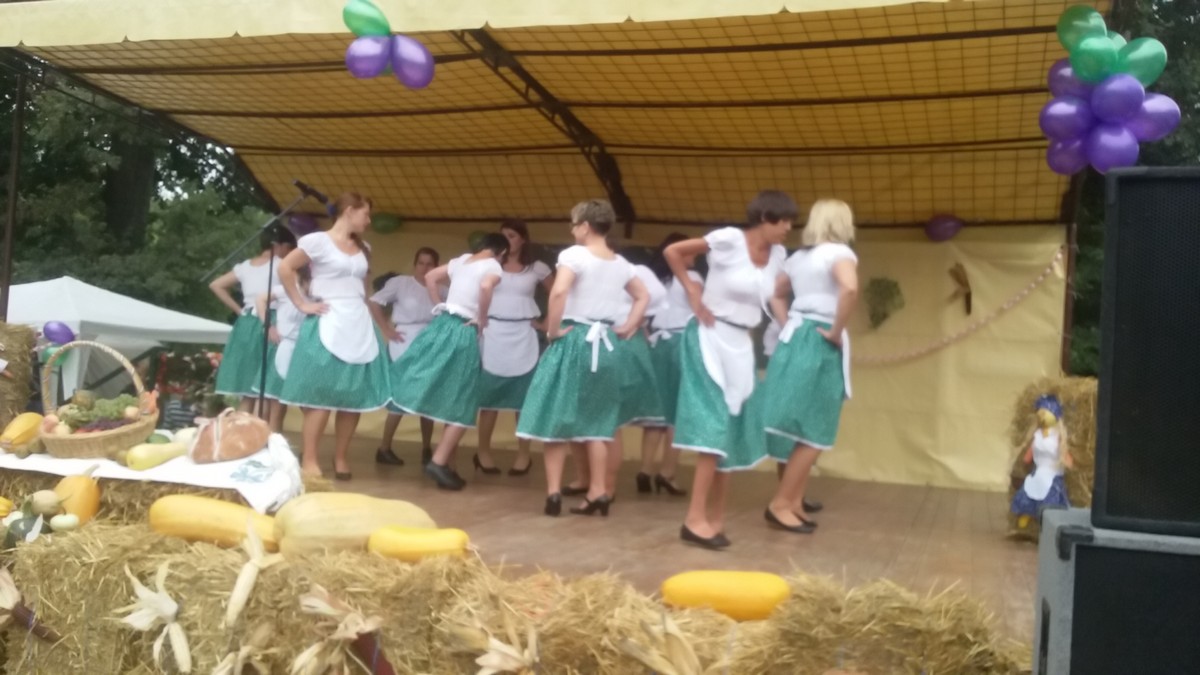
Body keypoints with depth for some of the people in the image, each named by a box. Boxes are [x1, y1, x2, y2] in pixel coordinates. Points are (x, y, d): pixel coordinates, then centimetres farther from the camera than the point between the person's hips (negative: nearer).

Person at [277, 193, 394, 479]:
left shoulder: (363, 249, 17)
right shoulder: (318, 240, -3)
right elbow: (285, 269, -5)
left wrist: (385, 326, 22)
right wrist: (302, 304, -7)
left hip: (360, 326, 6)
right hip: (328, 325, -6)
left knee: (356, 396, 4)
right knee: (322, 394, -7)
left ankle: (341, 457, 14)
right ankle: (309, 459, -1)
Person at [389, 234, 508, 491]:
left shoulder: (461, 260, 16)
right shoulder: (493, 266, -6)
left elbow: (430, 277, 24)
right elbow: (486, 286, -27)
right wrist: (482, 319, -14)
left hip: (441, 325, 7)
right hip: (463, 332, -7)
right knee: (460, 404, 1)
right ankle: (439, 462, -5)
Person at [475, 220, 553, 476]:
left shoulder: (537, 268, 5)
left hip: (523, 336, 0)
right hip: (494, 333, 0)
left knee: (523, 396, 4)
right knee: (490, 395, 2)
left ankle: (523, 454, 12)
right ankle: (483, 452, 9)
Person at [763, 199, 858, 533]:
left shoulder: (798, 256, 16)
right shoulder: (839, 252, -8)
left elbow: (775, 295, 27)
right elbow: (850, 288, -27)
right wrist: (837, 332, -18)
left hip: (794, 339, 8)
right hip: (819, 345, -8)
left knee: (799, 430, 11)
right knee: (813, 433, -3)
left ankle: (793, 503, 14)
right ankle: (780, 504, -3)